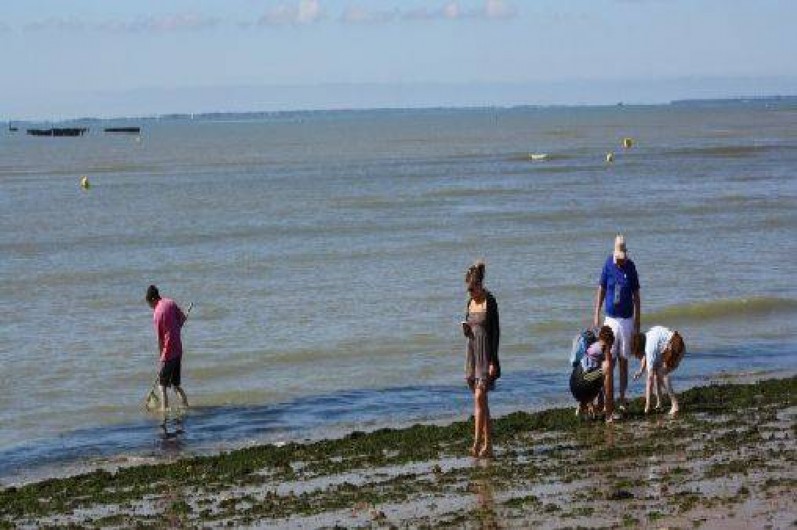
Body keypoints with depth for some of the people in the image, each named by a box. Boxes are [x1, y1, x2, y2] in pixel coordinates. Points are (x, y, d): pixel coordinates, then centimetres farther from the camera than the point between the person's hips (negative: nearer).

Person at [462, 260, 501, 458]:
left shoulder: (490, 301, -10)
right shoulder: (471, 302, 12)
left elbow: (495, 332, -12)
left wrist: (493, 362, -16)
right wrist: (466, 330, -5)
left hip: (486, 354, -8)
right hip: (472, 352, 8)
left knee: (479, 397, -14)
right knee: (480, 399, 8)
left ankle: (477, 443, -17)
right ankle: (488, 444, 11)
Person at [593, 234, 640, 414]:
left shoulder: (631, 267, -2)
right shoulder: (608, 265, -2)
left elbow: (636, 296, 3)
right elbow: (601, 290, 8)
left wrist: (638, 323, 3)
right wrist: (596, 314, 5)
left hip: (627, 320, 0)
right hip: (611, 318, 0)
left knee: (624, 360, 5)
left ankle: (622, 399, 11)